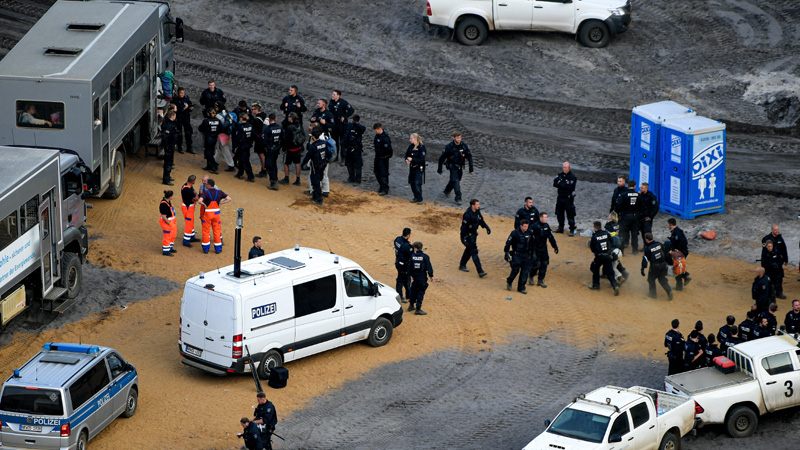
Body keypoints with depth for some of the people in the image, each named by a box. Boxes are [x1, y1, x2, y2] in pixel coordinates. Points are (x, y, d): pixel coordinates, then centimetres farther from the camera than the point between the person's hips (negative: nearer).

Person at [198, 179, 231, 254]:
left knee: (206, 231, 10)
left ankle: (206, 248, 14)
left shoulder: (206, 193, -17)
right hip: (216, 213, 3)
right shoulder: (219, 192, -4)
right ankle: (218, 248, 18)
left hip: (207, 213, -3)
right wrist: (220, 203, 1)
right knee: (217, 230, 13)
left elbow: (200, 201, -32)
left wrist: (204, 204, -13)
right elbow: (229, 199, -2)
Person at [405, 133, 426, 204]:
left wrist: (412, 159, -22)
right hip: (412, 167, 7)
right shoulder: (411, 146, 5)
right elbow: (407, 155, 16)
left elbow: (422, 159, -17)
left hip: (419, 168, -7)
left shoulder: (421, 147, -15)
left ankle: (420, 199, -1)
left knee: (417, 183, -11)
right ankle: (416, 197, 22)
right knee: (412, 183, 9)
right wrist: (407, 160, -6)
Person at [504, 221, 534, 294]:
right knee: (515, 270, -9)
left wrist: (532, 254, 19)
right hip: (516, 254, -4)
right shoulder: (515, 233, -10)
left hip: (526, 255, 4)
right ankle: (509, 282, 19)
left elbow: (531, 245, 18)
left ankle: (521, 288, 7)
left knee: (525, 271, -1)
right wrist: (506, 254, -9)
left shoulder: (529, 234, 4)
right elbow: (508, 243, -6)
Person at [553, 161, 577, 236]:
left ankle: (572, 230, 0)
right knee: (559, 213, 14)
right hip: (560, 197, 6)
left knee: (570, 214, -5)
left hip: (568, 198, -6)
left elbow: (569, 186, -22)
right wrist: (564, 185, -17)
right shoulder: (560, 175, 7)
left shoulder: (572, 177, -11)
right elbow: (554, 184, -3)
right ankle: (561, 228, 28)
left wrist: (560, 184, -13)